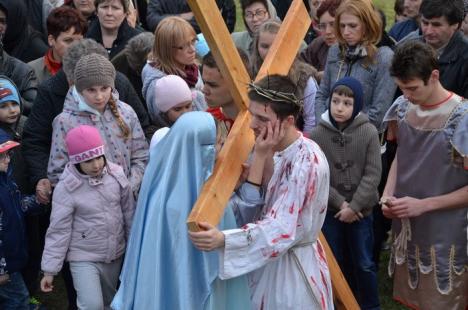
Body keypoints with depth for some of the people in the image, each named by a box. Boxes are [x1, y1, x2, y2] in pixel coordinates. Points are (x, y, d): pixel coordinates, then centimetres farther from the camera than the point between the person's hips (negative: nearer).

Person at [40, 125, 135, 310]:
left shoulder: (116, 175, -8)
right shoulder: (66, 188, -18)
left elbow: (129, 213, 4)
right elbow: (58, 231, -13)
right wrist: (50, 269, -11)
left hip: (115, 255, 4)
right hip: (84, 258, -4)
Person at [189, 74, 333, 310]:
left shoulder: (306, 161, -25)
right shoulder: (274, 150, -1)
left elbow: (282, 229, -33)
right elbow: (253, 208, -8)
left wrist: (224, 239, -45)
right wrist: (261, 157, -19)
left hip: (292, 268, -7)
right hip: (268, 261, 7)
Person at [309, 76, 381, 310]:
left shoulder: (369, 132, -9)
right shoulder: (317, 134, -9)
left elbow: (373, 174, -9)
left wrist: (354, 206, -13)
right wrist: (340, 202, -13)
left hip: (361, 210, -1)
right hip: (329, 210, 1)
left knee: (364, 263, 8)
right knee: (337, 261, 13)